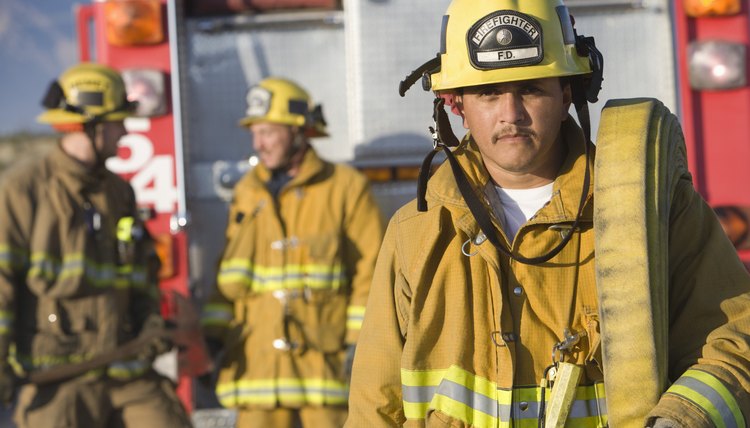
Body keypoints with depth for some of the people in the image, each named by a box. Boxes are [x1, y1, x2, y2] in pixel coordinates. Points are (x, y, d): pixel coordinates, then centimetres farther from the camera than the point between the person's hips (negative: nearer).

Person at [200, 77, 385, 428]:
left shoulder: (345, 188, -1)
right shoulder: (246, 194, 12)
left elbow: (370, 270, -3)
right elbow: (229, 275, 15)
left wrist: (361, 341, -9)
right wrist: (213, 335, 10)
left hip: (324, 357, -3)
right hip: (257, 358, 4)